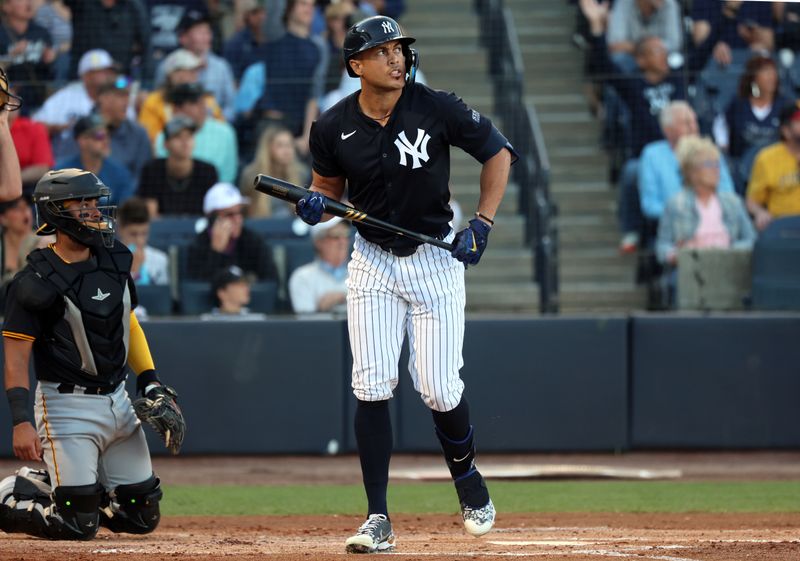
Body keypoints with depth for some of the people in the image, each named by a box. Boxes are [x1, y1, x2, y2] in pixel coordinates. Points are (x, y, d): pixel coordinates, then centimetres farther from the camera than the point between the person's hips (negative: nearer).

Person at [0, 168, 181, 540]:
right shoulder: (36, 282, -14)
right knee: (78, 524, -10)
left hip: (117, 399, 7)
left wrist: (150, 383, 11)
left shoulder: (114, 262, 7)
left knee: (142, 517, 8)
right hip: (68, 407, -7)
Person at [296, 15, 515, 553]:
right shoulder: (334, 126, -6)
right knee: (372, 388, -7)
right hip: (373, 262, 2)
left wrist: (483, 224, -8)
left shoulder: (437, 109, -13)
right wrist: (316, 203, -13)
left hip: (436, 259, -2)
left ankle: (467, 476, 27)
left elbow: (498, 151, -1)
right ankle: (378, 519, -3)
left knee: (440, 389, -4)